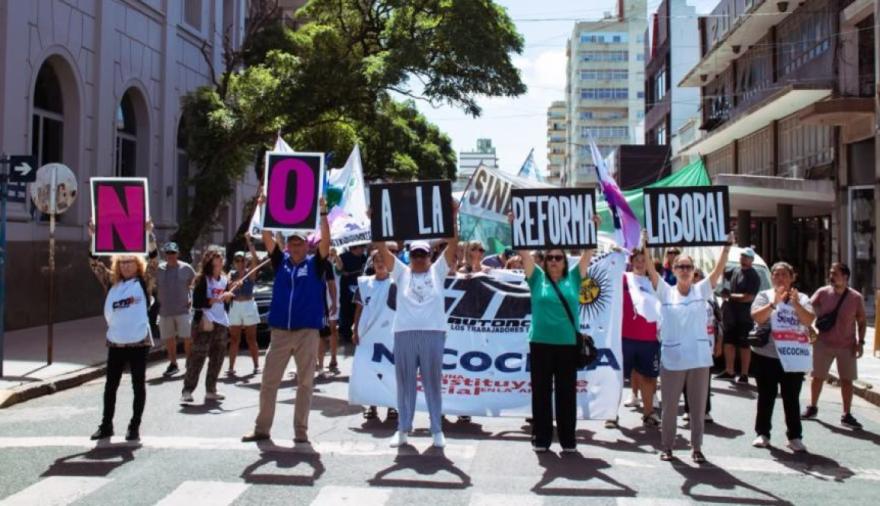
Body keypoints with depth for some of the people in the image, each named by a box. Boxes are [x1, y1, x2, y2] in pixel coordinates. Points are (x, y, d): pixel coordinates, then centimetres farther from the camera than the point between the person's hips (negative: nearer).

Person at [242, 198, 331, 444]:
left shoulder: (314, 264, 1)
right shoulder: (280, 262, 7)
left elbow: (325, 242, -12)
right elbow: (267, 238, 1)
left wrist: (323, 213, -21)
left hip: (307, 332, -2)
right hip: (280, 331, 3)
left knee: (305, 383, 5)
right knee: (269, 381, 8)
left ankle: (301, 431, 14)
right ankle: (261, 428, 20)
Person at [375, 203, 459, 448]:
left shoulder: (438, 271, 10)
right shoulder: (401, 272, 12)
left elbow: (452, 244, 3)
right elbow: (382, 248, 6)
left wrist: (453, 217, -5)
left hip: (433, 333, -1)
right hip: (404, 334, 1)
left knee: (433, 382, 7)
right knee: (405, 382, 9)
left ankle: (437, 430, 16)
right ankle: (403, 428, 20)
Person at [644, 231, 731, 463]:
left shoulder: (701, 290, 4)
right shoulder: (665, 292, 1)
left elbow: (718, 270, -6)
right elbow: (652, 271, -11)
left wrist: (727, 246, -17)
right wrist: (645, 247, -23)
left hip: (699, 358, 1)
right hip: (672, 359, -1)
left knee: (698, 407, 10)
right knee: (670, 406, 8)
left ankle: (697, 448, 23)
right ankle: (667, 447, 21)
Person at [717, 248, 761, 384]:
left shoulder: (753, 276, -11)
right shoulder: (735, 270, 10)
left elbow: (749, 297, -20)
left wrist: (730, 295, -14)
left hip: (744, 317, -7)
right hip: (730, 315, 7)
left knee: (744, 345, 0)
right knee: (729, 342, 12)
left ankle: (744, 375, 7)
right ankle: (729, 371, 22)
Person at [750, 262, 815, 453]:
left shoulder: (801, 298, 7)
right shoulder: (765, 296, 2)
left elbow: (809, 320, -8)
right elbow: (757, 317, -13)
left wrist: (796, 304, -21)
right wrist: (774, 302, -23)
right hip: (766, 355, -1)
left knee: (792, 398, 5)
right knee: (766, 396, 7)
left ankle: (795, 437, 11)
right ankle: (762, 434, 16)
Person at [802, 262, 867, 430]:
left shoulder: (856, 297, -5)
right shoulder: (822, 293, -5)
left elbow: (862, 321, 2)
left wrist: (860, 342, -6)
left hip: (847, 346, 0)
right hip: (823, 343, 0)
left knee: (847, 380, 3)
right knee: (818, 377, 9)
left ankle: (847, 415, 13)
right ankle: (812, 408, 26)